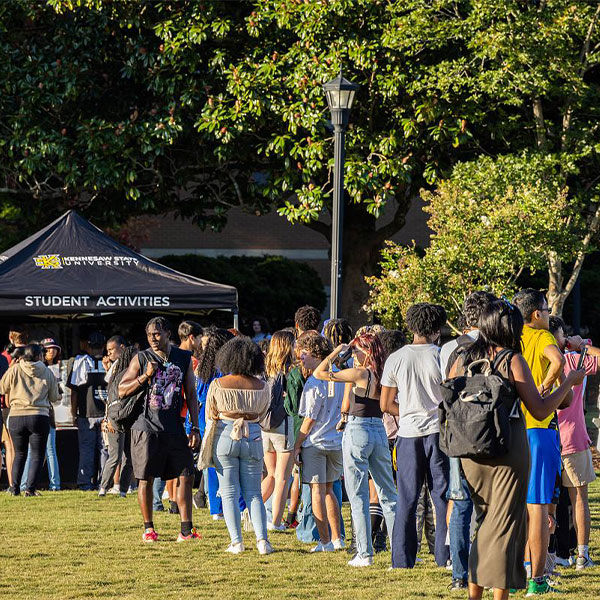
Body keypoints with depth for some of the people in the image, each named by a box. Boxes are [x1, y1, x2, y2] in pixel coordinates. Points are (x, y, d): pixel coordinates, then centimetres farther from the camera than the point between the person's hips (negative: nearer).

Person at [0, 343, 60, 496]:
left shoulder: (15, 370, 0)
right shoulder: (47, 373, 1)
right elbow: (54, 398, 8)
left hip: (16, 417, 2)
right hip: (39, 416, -2)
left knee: (19, 454, 16)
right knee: (37, 455, 4)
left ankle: (15, 487, 8)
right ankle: (30, 488, -7)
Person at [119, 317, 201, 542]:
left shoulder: (184, 358, 8)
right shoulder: (141, 359, 1)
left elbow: (191, 395, 10)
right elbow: (122, 391, 0)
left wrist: (195, 428, 3)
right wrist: (145, 376, -14)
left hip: (175, 428, 2)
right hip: (147, 428, -2)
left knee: (186, 476, -3)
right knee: (146, 478, 0)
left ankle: (186, 529, 1)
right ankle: (148, 528, 10)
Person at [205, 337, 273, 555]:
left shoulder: (217, 385, -6)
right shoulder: (262, 387, -2)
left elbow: (210, 416, 4)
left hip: (224, 438, -1)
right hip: (253, 439, 2)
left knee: (229, 493, 5)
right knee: (253, 493, 9)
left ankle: (236, 542, 1)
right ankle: (262, 539, -4)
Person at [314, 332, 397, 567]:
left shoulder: (360, 373, -12)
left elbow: (319, 373, -12)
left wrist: (337, 351, -2)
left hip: (357, 431, -6)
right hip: (380, 432, 6)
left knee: (358, 497, -2)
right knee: (388, 495, 11)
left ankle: (365, 553, -4)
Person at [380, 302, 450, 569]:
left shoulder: (396, 359, 1)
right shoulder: (441, 356, -6)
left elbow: (386, 404, 3)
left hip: (409, 433, 2)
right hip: (439, 430, -2)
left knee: (406, 499, 6)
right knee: (443, 496, 4)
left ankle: (402, 559, 5)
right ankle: (445, 556, 2)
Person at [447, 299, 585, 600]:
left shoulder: (462, 360, 4)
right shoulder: (512, 361, -9)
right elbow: (540, 410, -8)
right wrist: (570, 382, 2)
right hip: (508, 450, -5)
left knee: (484, 519, 18)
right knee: (506, 521, 3)